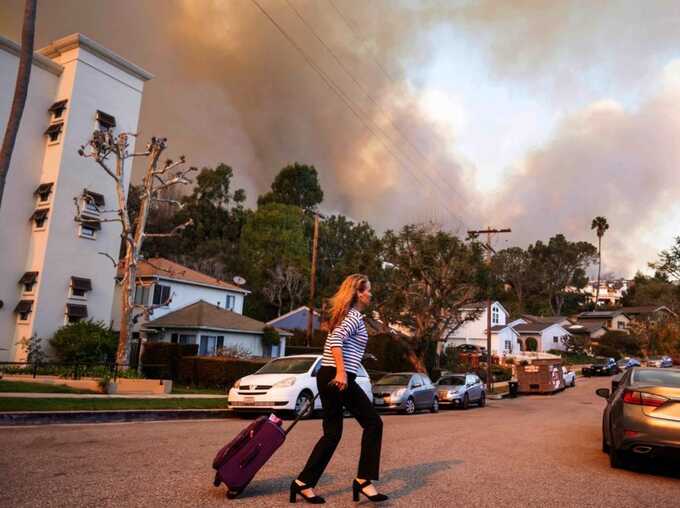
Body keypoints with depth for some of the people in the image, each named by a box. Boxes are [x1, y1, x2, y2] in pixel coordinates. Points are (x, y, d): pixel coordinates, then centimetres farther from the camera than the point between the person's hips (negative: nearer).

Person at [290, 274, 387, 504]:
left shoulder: (345, 315, 21)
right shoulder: (355, 316, -8)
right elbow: (336, 340, -23)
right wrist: (341, 372, -27)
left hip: (327, 377, 9)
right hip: (339, 379, -9)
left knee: (332, 433, 12)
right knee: (373, 423, 1)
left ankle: (304, 483, 14)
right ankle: (363, 480, 4)